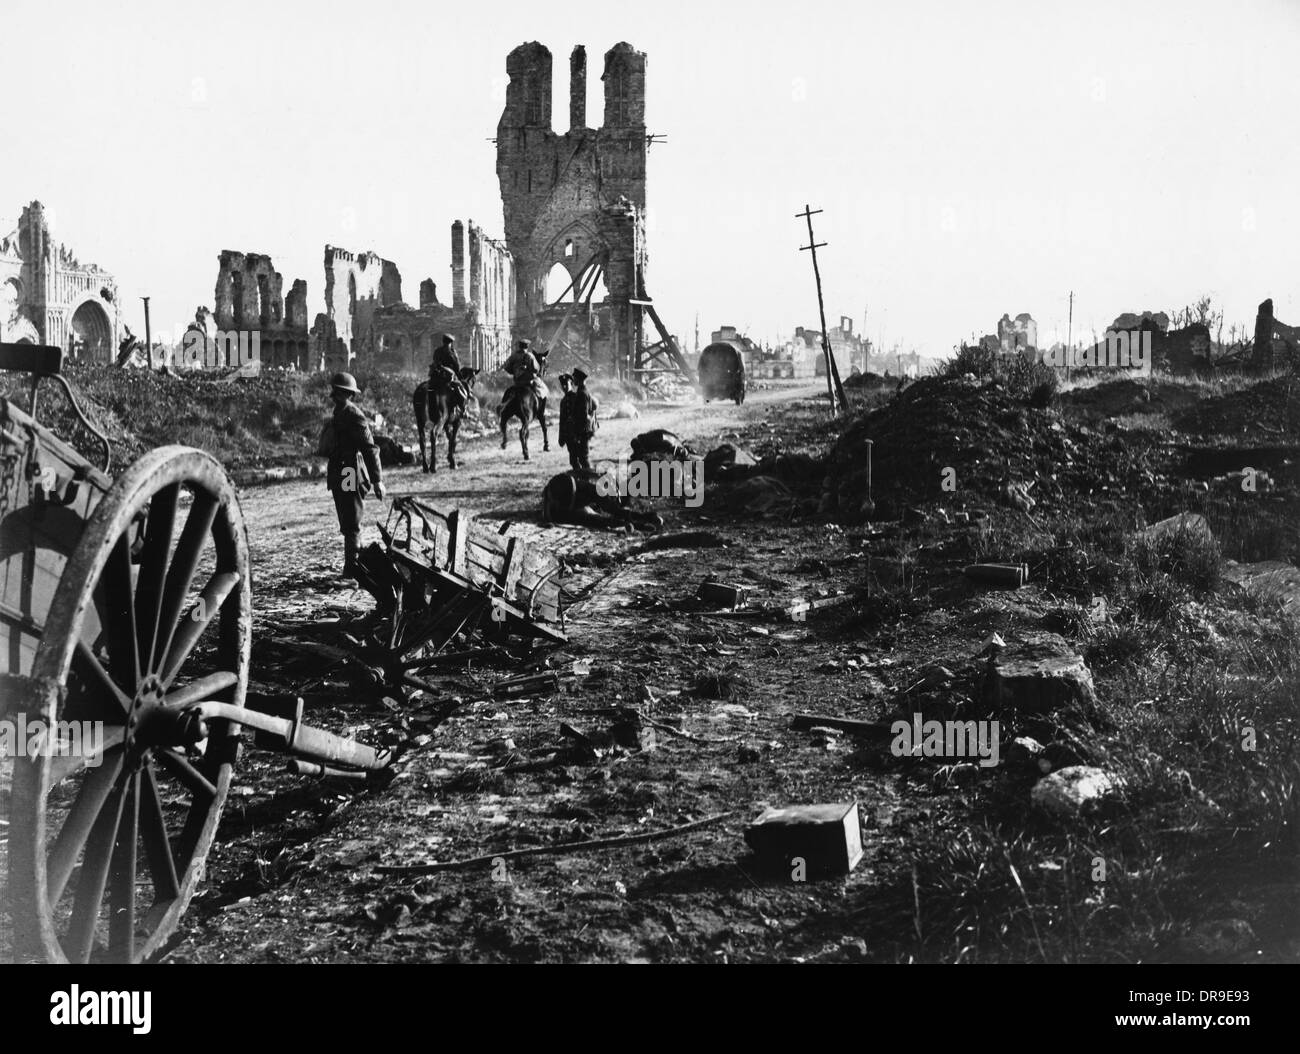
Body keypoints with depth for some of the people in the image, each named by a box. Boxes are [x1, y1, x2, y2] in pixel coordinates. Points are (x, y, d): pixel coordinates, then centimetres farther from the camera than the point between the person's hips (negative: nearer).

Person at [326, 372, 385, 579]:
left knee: (351, 526, -7)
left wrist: (377, 480, -19)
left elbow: (370, 449, -17)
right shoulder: (341, 412, 14)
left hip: (350, 477, -10)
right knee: (348, 526, 14)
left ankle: (352, 568, -4)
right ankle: (352, 567, 21)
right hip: (340, 478, 10)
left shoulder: (353, 414, -15)